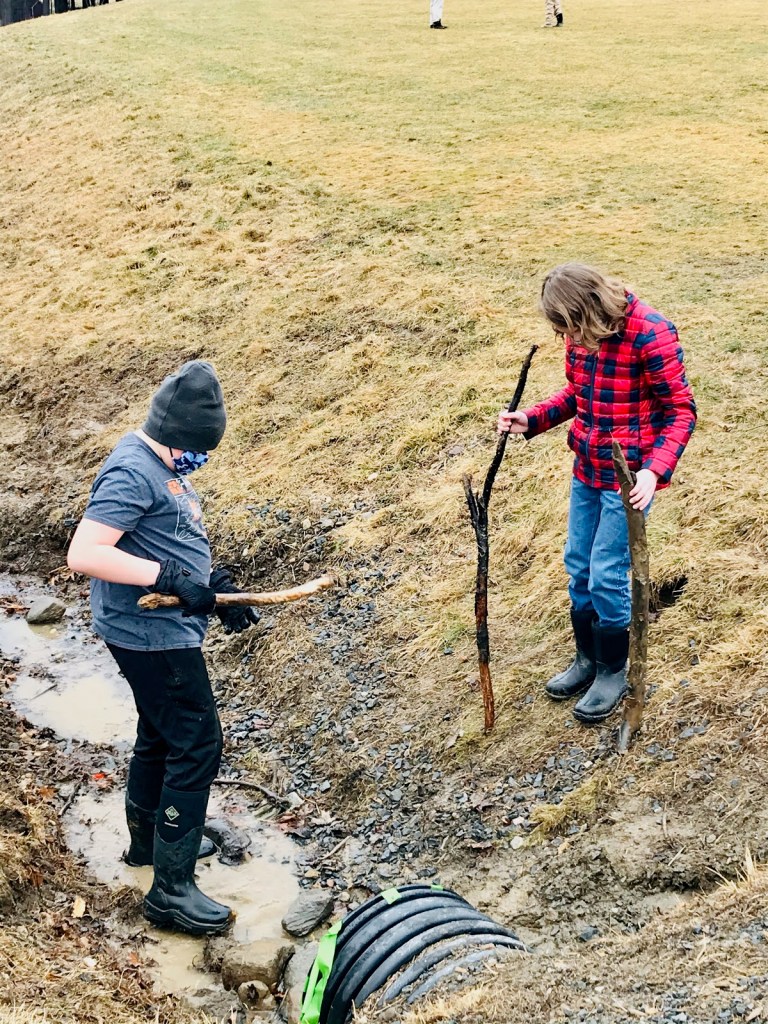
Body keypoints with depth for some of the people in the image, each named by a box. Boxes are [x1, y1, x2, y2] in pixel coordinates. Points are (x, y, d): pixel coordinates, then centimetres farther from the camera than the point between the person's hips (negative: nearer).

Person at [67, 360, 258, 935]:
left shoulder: (164, 461, 8)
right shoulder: (133, 473, -23)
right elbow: (83, 554, -30)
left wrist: (214, 584, 7)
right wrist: (171, 577, -32)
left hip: (165, 630, 10)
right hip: (152, 635, -10)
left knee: (161, 735, 24)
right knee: (198, 746, -6)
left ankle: (149, 839, 44)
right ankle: (172, 888, 2)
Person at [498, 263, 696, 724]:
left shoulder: (651, 334, -22)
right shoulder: (582, 333, -2)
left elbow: (681, 410, -17)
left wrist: (654, 470, -29)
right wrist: (532, 420, -2)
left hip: (629, 477, -7)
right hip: (586, 470, 7)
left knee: (607, 575, 0)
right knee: (578, 567, 14)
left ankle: (614, 670, 22)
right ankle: (588, 658, 34)